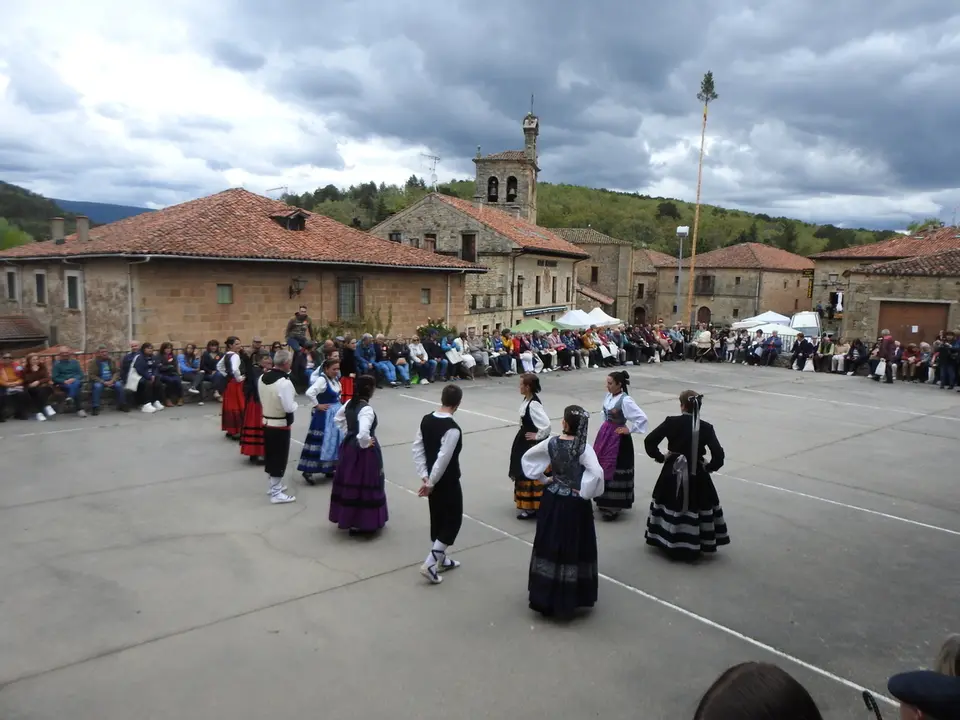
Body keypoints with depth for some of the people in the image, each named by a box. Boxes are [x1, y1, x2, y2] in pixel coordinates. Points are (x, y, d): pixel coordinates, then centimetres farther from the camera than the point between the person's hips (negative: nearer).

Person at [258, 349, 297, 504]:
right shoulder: (285, 382, -24)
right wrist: (295, 402, -3)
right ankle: (276, 493, 9)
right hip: (281, 425, -8)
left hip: (266, 421, 8)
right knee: (279, 458, 2)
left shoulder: (262, 377, 1)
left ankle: (275, 485, 34)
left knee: (270, 456, 18)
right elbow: (290, 408, -22)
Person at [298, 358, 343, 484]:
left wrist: (338, 406, 12)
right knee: (321, 442, -7)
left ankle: (329, 469, 24)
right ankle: (308, 471, 0)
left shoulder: (335, 379, 7)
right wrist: (317, 405, -21)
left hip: (335, 414, 9)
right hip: (325, 416, -9)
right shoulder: (322, 379, -19)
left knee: (333, 441, 14)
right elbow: (309, 393, -33)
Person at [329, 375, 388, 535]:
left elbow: (338, 419, 18)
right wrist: (365, 443, -19)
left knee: (350, 483, 17)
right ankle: (361, 524, 12)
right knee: (364, 485, 3)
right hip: (363, 452, -9)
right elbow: (363, 433, -38)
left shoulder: (349, 404, 2)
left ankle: (348, 519, 31)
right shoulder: (366, 409, -25)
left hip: (349, 447, 9)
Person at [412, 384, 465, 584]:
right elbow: (443, 459, -26)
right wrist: (431, 482, -17)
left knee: (437, 518, 20)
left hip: (434, 480, 8)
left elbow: (417, 449, 1)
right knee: (453, 520, 7)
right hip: (448, 481, -7)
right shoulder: (452, 428, -25)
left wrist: (424, 476, 2)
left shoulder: (426, 420, -2)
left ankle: (442, 559, 36)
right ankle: (430, 564, 2)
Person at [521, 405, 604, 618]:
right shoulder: (583, 448, -17)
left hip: (552, 500, 4)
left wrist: (543, 479, 8)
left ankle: (545, 596, 25)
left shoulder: (551, 443, -5)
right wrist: (585, 493, -16)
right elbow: (596, 473, -32)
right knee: (572, 550, 8)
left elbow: (526, 458, 5)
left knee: (549, 546, 15)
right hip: (574, 505, -4)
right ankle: (568, 598, 17)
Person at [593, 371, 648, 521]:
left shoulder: (625, 400, -20)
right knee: (601, 465, 14)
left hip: (618, 438, -8)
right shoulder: (608, 396, 3)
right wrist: (605, 428, 14)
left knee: (614, 469, -1)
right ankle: (604, 500, 29)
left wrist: (629, 430, -15)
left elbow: (642, 418, -24)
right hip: (605, 435, 8)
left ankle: (614, 506, 11)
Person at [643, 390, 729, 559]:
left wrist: (660, 457, 3)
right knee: (698, 507, 12)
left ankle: (668, 542, 24)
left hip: (673, 472, 1)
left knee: (670, 504, 15)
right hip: (696, 475, 0)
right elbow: (718, 454, -15)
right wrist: (710, 467, 2)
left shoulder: (671, 422, -9)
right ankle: (693, 546, 17)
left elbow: (649, 441, -11)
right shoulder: (706, 428, -8)